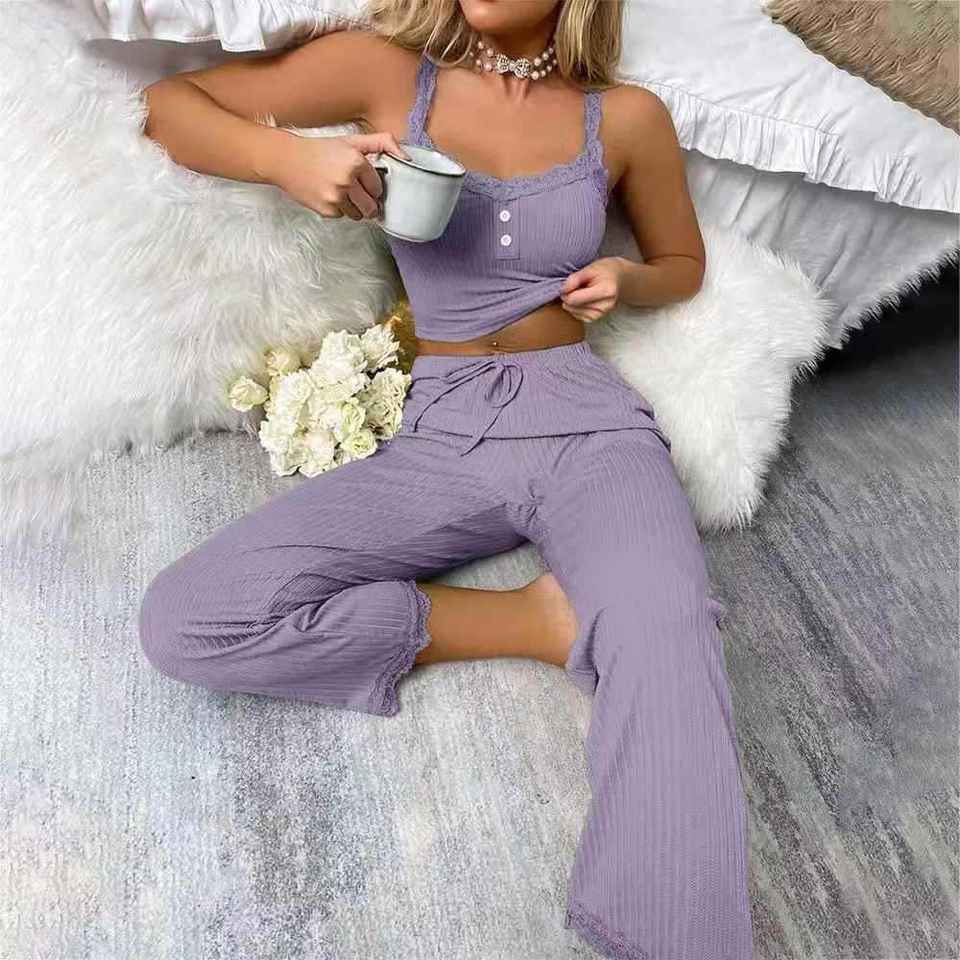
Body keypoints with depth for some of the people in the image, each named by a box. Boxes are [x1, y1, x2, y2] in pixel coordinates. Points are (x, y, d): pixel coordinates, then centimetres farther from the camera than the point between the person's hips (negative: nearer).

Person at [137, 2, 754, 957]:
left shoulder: (627, 117, 8)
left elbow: (684, 262, 23)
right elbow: (168, 104, 12)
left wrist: (625, 280, -1)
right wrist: (288, 157, -9)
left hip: (587, 422, -1)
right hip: (438, 435, 2)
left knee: (666, 643, -34)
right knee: (184, 623, -19)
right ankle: (545, 620, -13)